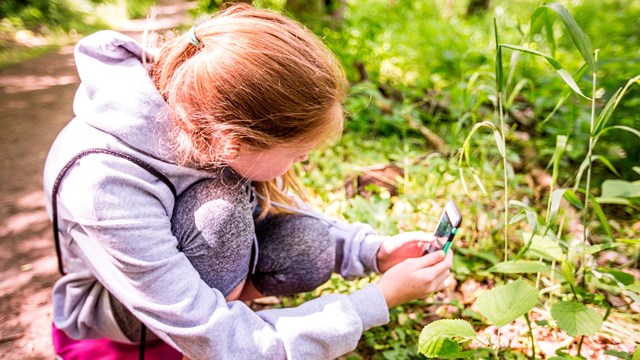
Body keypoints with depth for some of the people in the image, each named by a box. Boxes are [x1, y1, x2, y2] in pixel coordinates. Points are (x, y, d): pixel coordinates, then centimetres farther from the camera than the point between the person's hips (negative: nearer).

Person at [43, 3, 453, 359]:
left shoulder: (208, 113, -23)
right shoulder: (107, 187, -40)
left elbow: (277, 208, -6)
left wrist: (375, 252, -17)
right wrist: (381, 299, -31)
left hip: (179, 257, 5)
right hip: (109, 320, -5)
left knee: (308, 249, -19)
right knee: (223, 207, -33)